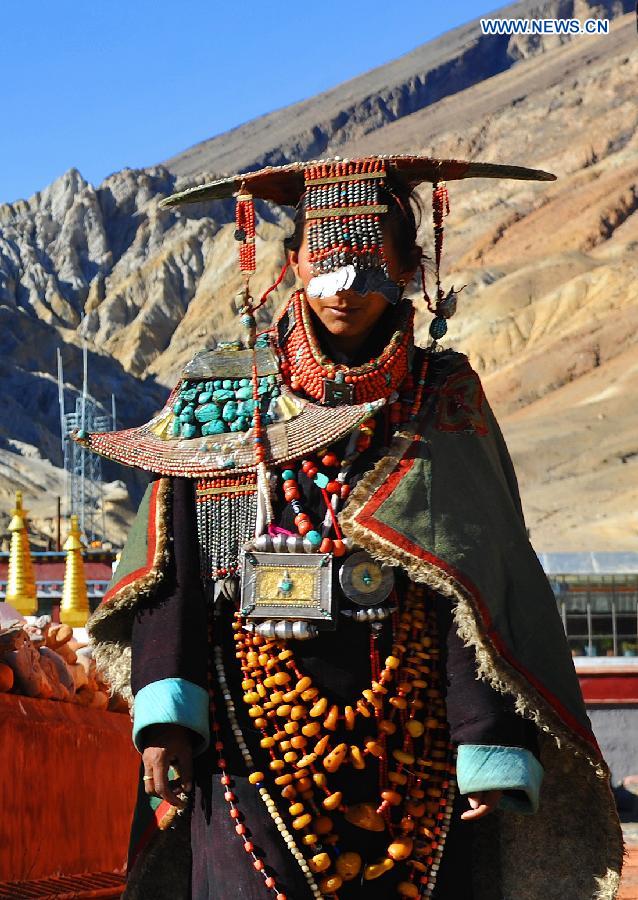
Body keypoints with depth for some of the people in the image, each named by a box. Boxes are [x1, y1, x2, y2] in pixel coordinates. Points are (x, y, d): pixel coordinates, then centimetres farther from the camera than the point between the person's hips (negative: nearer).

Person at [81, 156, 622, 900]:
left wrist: (491, 748, -9)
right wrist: (165, 709, -10)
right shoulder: (217, 396, 7)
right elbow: (170, 563, 2)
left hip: (417, 752, 0)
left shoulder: (445, 402, 5)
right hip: (256, 748, 0)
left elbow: (484, 588, -1)